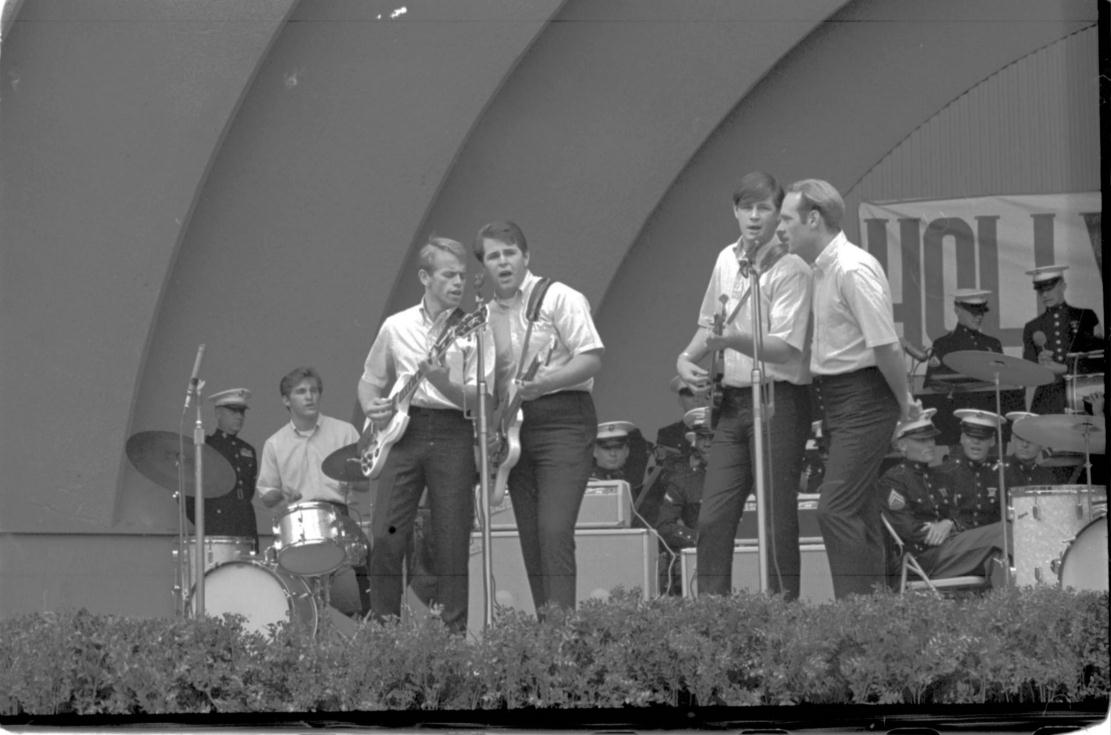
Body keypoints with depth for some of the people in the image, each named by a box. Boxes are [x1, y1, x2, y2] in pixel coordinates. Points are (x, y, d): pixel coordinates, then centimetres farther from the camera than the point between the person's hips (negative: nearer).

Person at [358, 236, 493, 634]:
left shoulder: (473, 331, 4)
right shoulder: (396, 327, 11)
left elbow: (482, 399, -5)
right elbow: (370, 381, 24)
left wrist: (443, 383, -22)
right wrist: (373, 409, 3)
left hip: (453, 434, -1)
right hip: (403, 432, 2)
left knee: (451, 546, -3)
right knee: (385, 538, -7)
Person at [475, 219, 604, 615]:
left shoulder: (558, 298, -2)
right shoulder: (488, 314, 16)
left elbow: (592, 359, -10)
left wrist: (542, 384, -21)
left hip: (563, 421, -6)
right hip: (514, 426, 6)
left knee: (555, 533, -17)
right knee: (531, 538, 3)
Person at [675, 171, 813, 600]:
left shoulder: (790, 270, -11)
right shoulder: (727, 260, 11)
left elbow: (785, 348, -19)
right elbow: (709, 324, 25)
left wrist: (733, 339, -32)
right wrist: (687, 359, 8)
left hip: (777, 399, -7)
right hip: (732, 399, 7)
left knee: (777, 519, -4)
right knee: (713, 517, 3)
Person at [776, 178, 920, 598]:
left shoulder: (853, 270, -18)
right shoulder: (821, 270, 13)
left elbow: (885, 345, -20)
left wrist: (903, 401, -11)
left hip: (863, 400, -10)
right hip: (837, 401, 10)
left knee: (836, 509, -15)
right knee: (858, 511, 11)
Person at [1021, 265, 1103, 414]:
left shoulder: (1085, 317, 12)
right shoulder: (1032, 328, 17)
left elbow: (1099, 363, 4)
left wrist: (1064, 368, -7)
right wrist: (1040, 365, -9)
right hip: (1046, 405, 2)